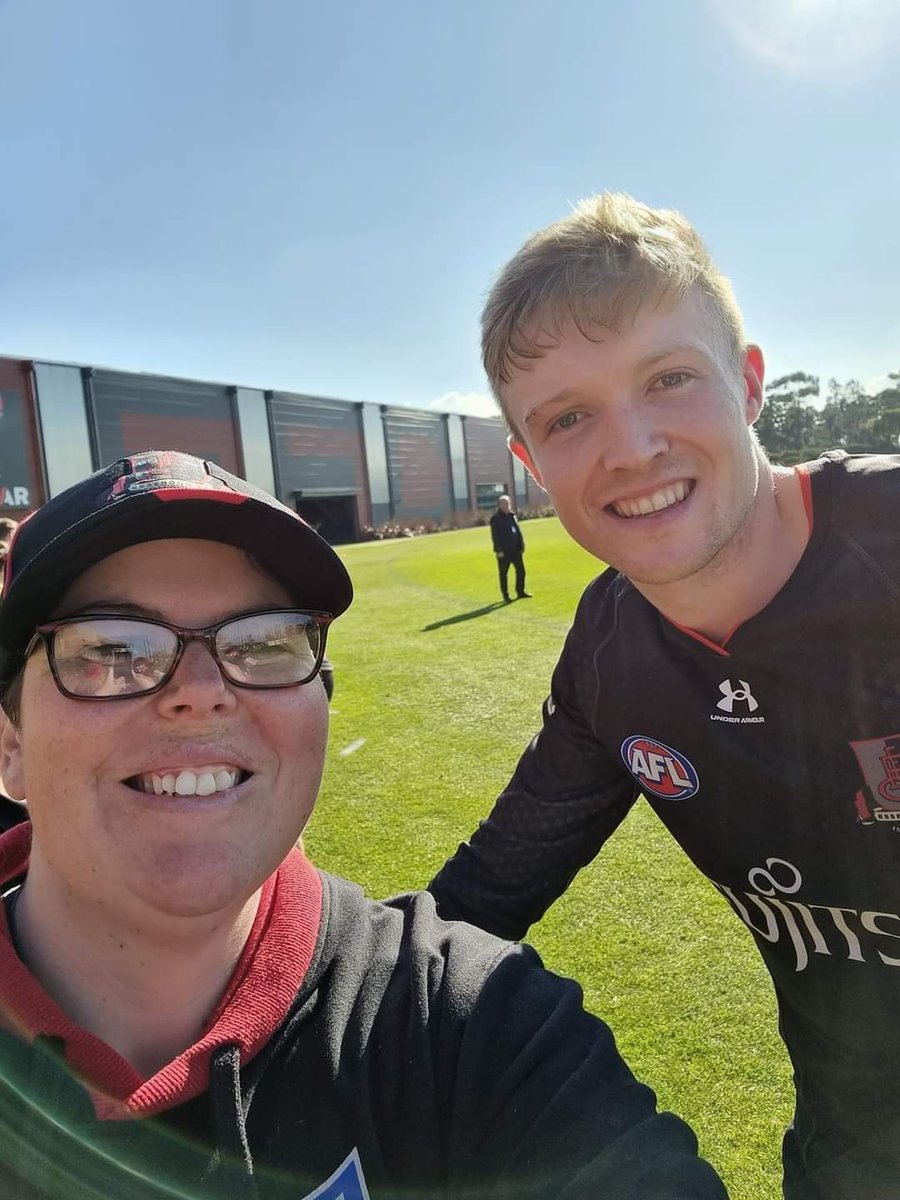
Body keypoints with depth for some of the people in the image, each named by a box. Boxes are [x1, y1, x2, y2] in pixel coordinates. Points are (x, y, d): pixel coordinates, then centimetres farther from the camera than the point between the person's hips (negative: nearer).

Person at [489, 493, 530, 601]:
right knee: (503, 574, 3)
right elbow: (495, 536, -11)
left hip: (515, 549, 6)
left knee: (521, 571, 9)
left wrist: (521, 545, 9)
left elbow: (518, 531, 15)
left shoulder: (512, 515, 12)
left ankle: (520, 591, 20)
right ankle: (505, 595, 12)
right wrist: (499, 550, -16)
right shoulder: (495, 518, -8)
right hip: (504, 552, -6)